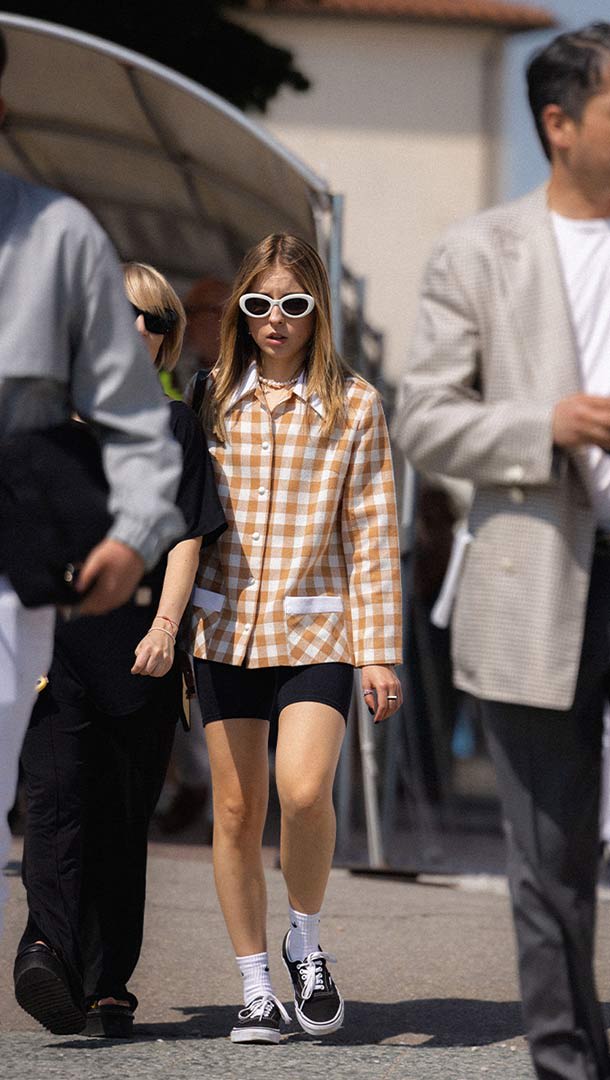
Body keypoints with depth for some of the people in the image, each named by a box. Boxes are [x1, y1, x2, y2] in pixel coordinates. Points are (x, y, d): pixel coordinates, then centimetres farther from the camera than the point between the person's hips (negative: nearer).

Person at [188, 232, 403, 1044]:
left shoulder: (354, 405, 1)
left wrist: (380, 656, -3)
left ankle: (306, 941, 7)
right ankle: (256, 989, 13)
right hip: (226, 628, 2)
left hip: (317, 628, -2)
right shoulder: (213, 399, 6)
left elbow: (373, 536, 0)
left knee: (304, 791, -19)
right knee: (236, 810, 2)